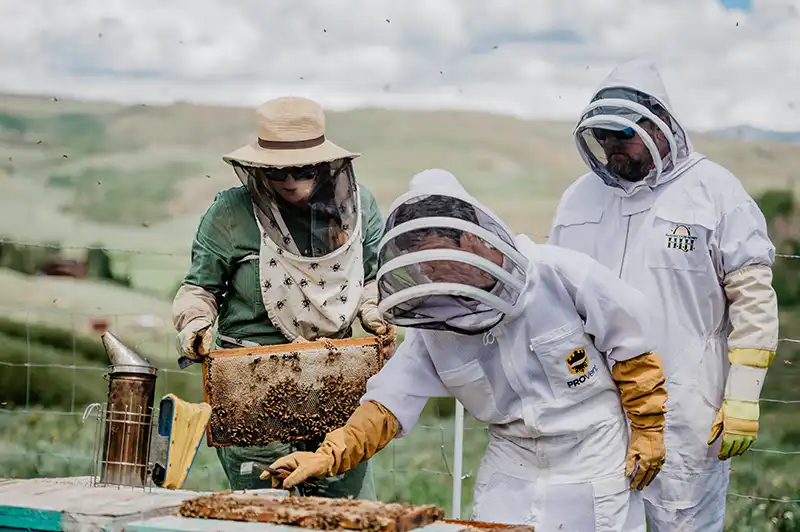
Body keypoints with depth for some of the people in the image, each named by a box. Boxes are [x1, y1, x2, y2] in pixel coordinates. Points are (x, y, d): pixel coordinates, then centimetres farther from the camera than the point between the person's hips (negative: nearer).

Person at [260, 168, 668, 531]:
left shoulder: (562, 275, -17)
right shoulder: (433, 325, -3)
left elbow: (631, 350, -8)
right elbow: (390, 400, -6)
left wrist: (648, 431, -4)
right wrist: (329, 455, -19)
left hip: (594, 465, -4)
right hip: (512, 474, 4)